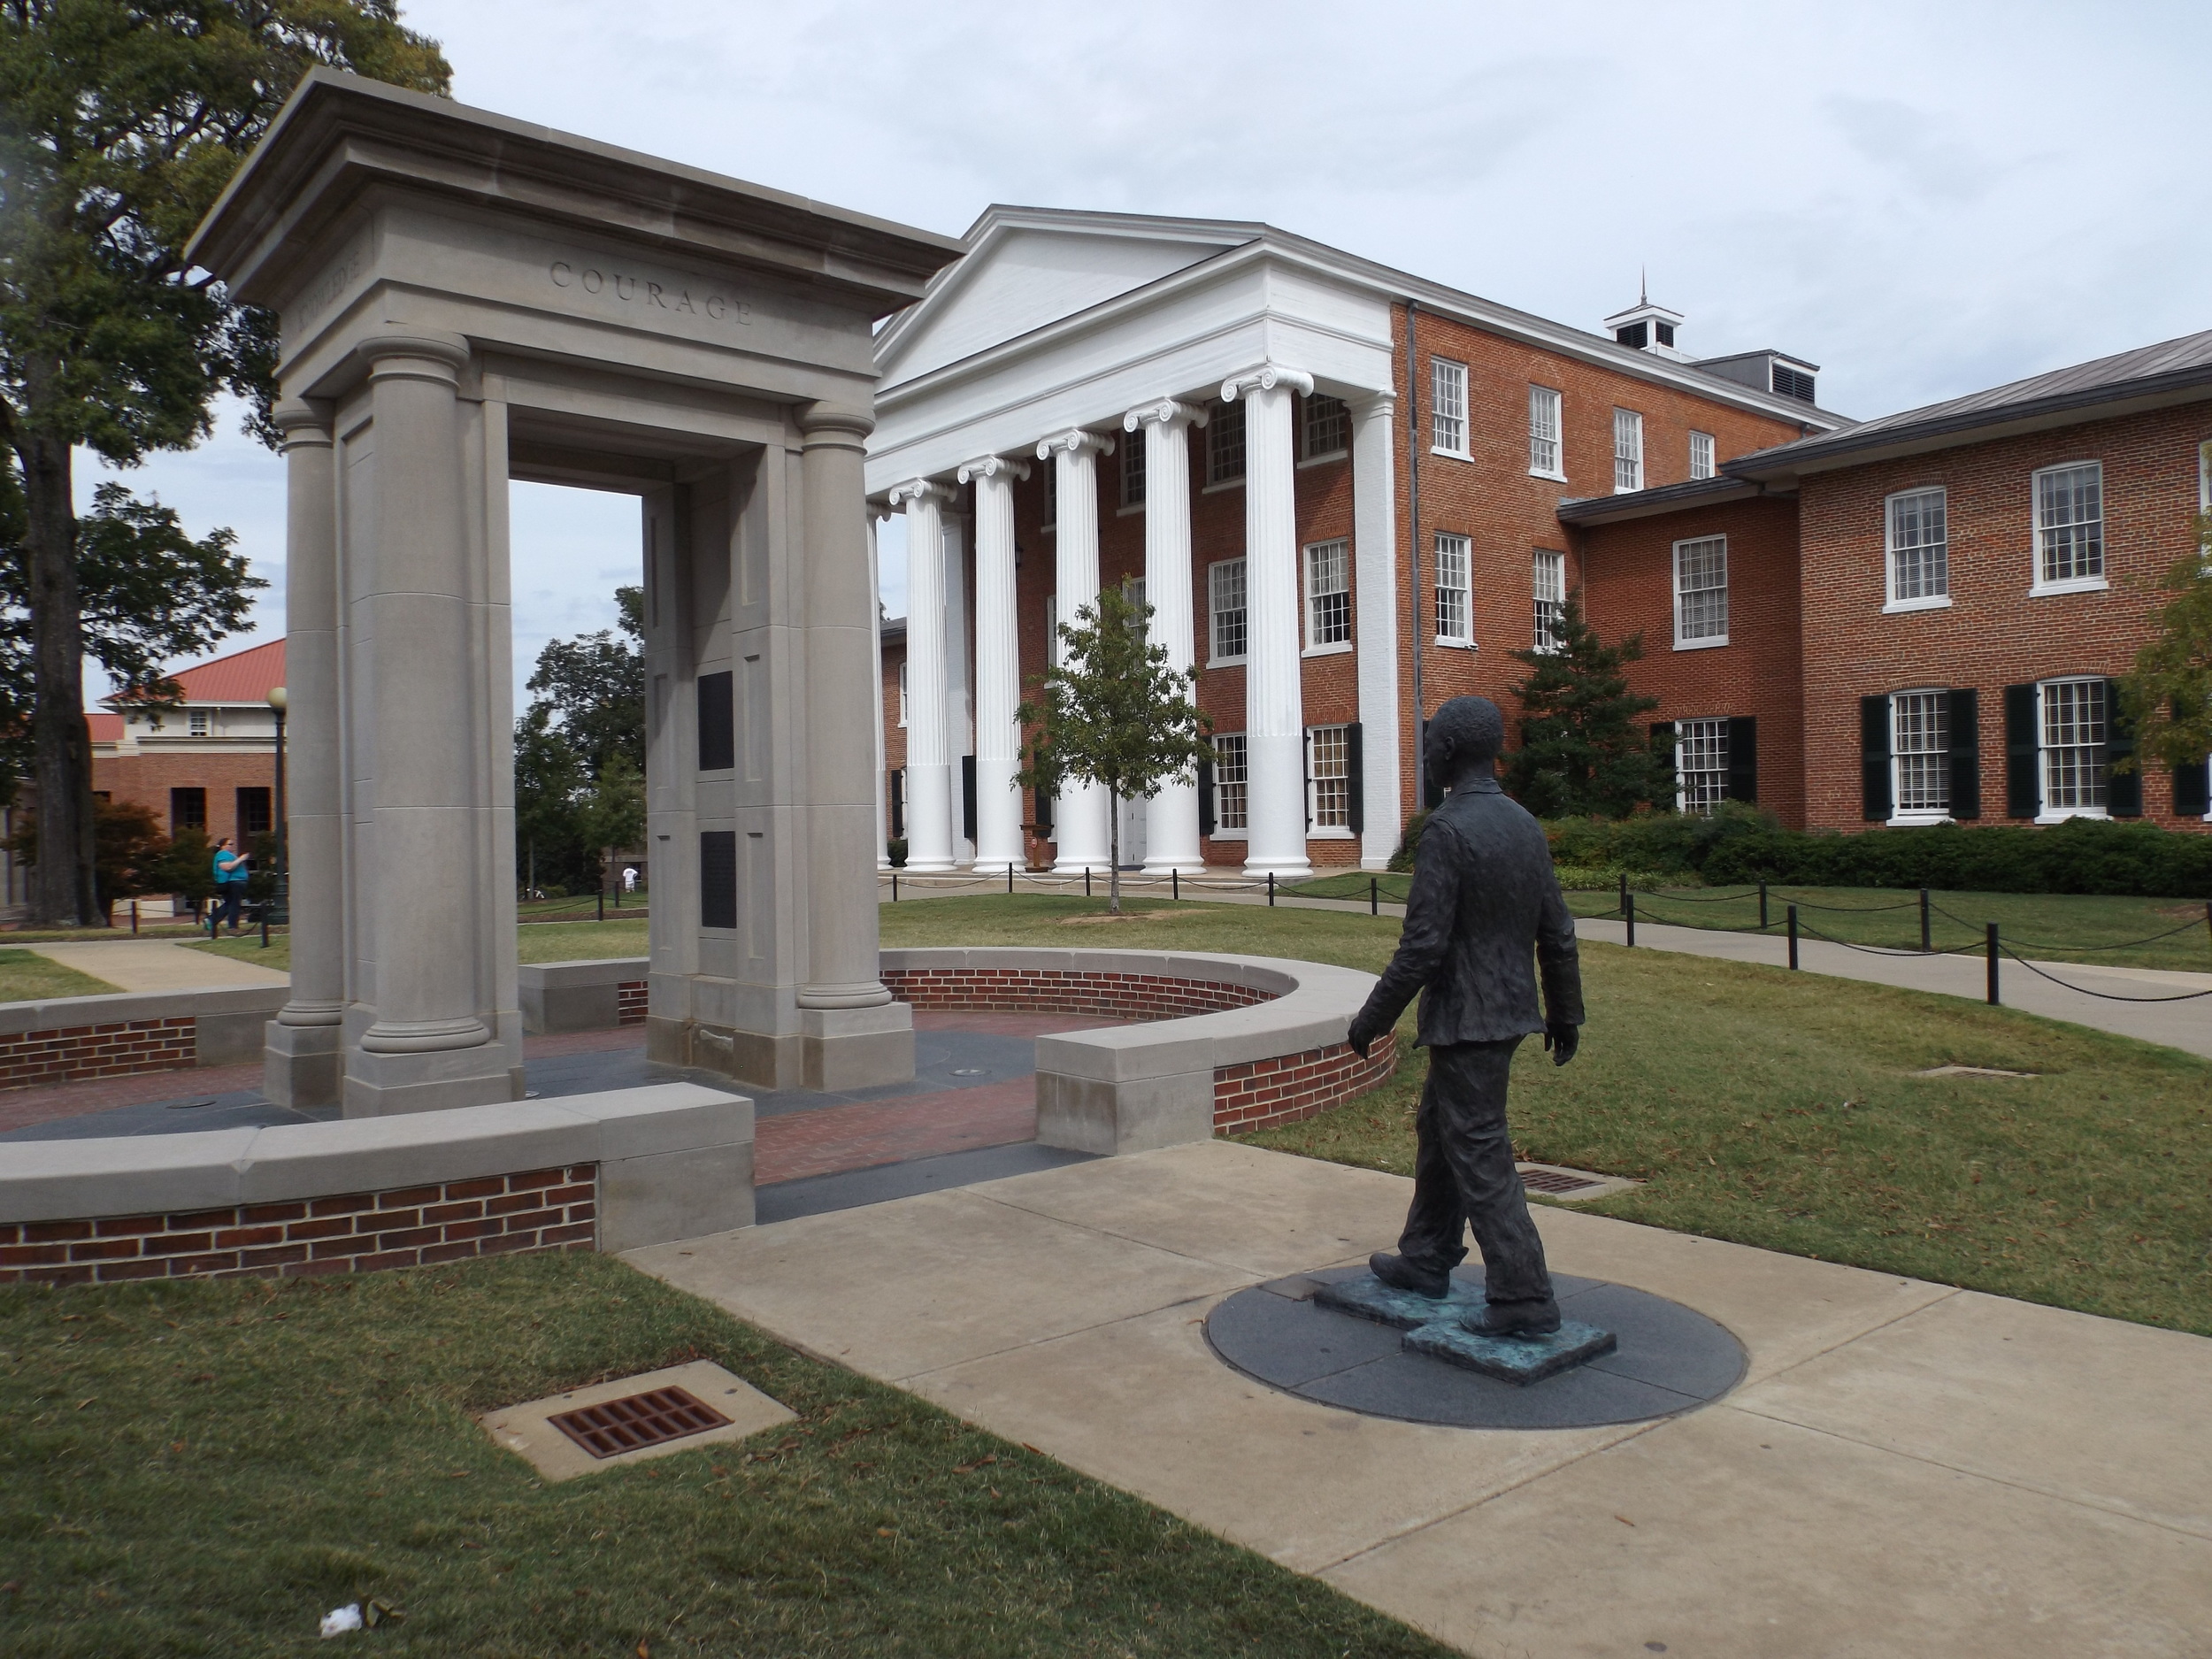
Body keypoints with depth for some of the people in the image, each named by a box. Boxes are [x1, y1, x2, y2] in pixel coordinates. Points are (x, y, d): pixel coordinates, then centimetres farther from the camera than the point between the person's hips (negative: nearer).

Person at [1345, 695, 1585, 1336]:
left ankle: (1524, 1299, 2)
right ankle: (1426, 1261, 34)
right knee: (1438, 1130, 21)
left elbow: (1422, 945, -21)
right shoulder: (1524, 824, 6)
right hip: (1512, 1011, 9)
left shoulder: (1448, 830, -19)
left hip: (1463, 1020, -9)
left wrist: (1372, 1019, -12)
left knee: (1480, 1154, -2)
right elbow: (1558, 932, 10)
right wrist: (1565, 1013, 20)